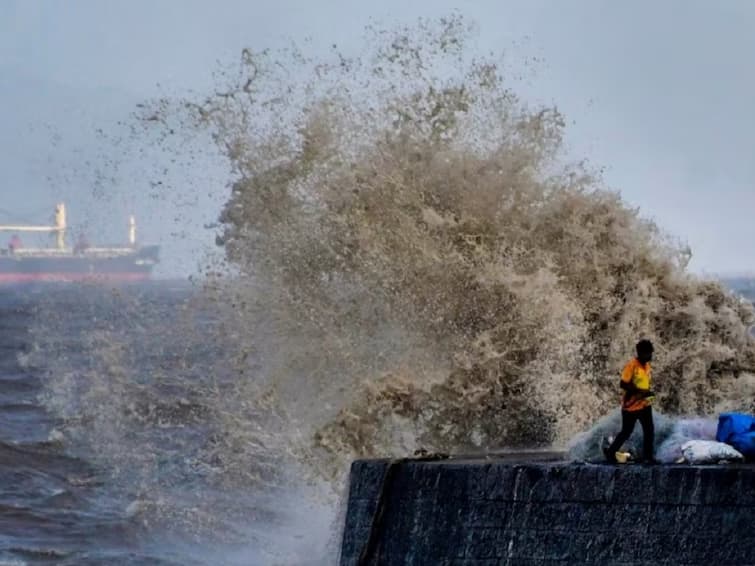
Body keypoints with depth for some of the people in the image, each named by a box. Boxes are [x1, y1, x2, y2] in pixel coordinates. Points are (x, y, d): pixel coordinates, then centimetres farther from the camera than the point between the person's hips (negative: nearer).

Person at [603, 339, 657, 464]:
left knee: (649, 431, -1)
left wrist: (648, 393, 0)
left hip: (645, 404, 6)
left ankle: (648, 456, 7)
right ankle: (610, 451, 24)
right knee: (626, 432, 6)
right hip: (631, 406, -6)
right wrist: (641, 391, -27)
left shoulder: (647, 366, 4)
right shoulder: (632, 366, -18)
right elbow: (623, 384, -23)